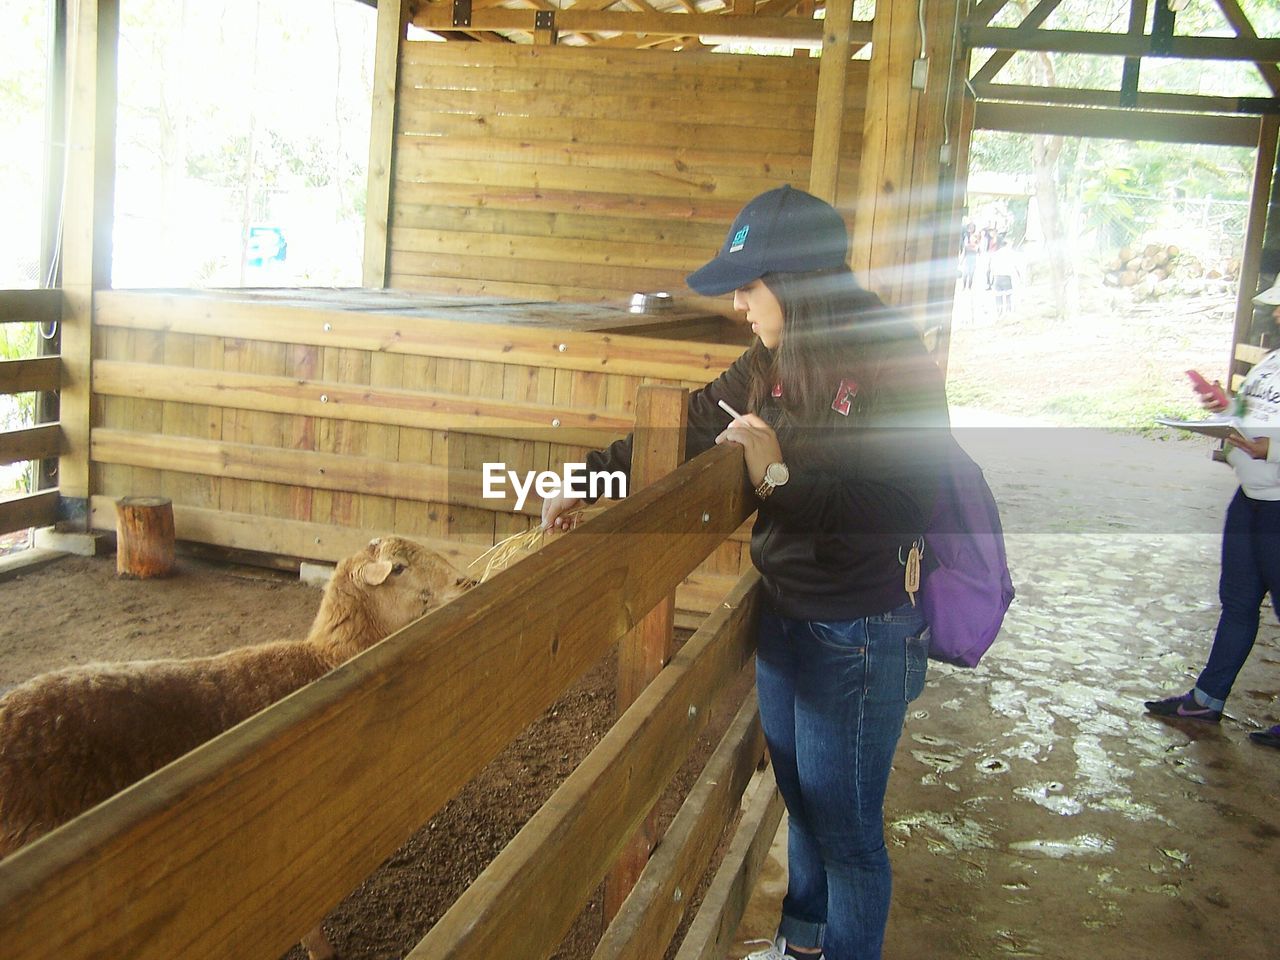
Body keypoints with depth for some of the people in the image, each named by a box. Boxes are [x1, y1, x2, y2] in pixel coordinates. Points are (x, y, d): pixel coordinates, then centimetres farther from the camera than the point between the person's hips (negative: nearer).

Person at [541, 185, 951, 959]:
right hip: (782, 618, 7)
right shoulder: (773, 364, 2)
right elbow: (689, 425, 11)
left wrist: (779, 477, -24)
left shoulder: (897, 368, -19)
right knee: (804, 805, 24)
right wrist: (589, 480, 7)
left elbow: (904, 509, -25)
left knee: (846, 831, 9)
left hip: (858, 638, -7)